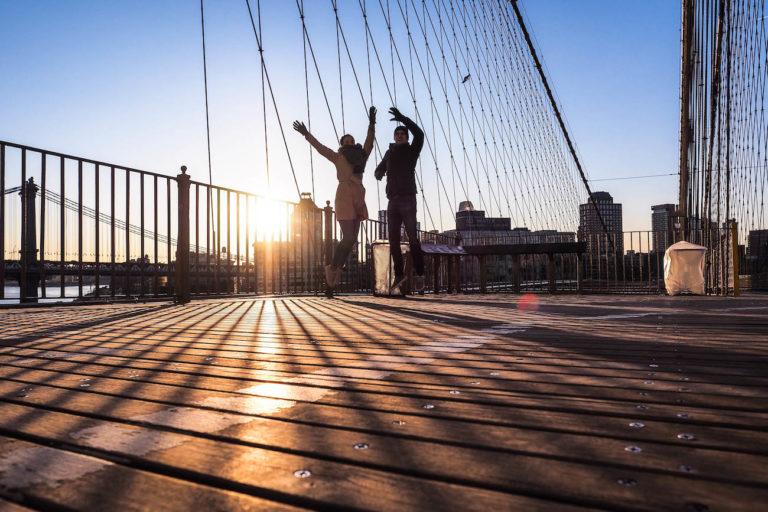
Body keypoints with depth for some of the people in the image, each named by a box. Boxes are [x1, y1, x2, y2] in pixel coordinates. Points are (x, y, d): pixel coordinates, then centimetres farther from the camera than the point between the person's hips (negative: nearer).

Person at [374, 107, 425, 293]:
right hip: (392, 201, 5)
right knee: (393, 240, 4)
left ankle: (419, 274, -8)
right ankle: (399, 274, 11)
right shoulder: (390, 152, 18)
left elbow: (419, 134, -14)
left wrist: (402, 118, -21)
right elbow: (379, 170, 24)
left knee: (412, 237, -11)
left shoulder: (412, 151, 4)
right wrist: (379, 172, -1)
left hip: (408, 199, -5)